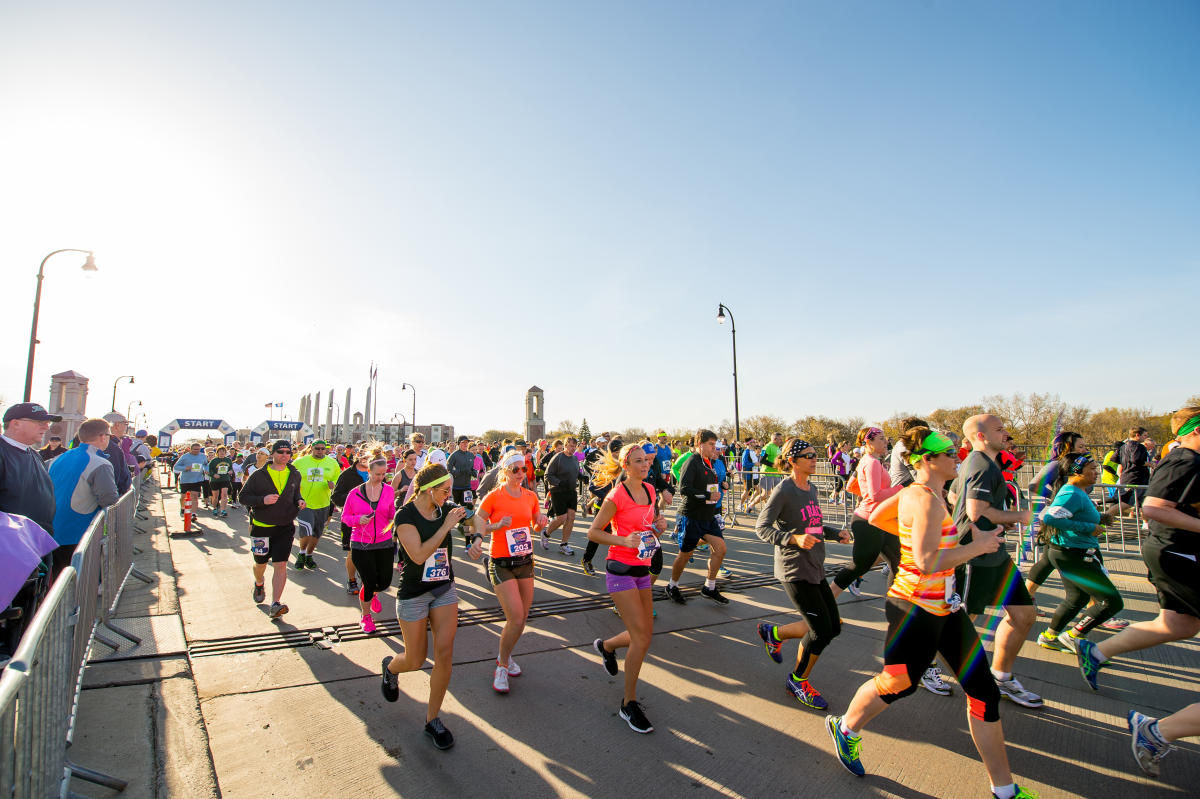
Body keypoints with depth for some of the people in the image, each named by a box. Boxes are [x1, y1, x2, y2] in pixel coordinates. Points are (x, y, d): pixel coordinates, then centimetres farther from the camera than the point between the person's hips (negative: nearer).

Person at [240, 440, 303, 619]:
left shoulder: (294, 475, 4)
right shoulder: (259, 475, -5)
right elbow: (244, 497, -5)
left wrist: (299, 501, -1)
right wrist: (263, 500, -22)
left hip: (285, 527, 0)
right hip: (261, 527, 0)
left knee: (281, 565, -10)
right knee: (260, 563, 19)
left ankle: (275, 604, -9)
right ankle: (259, 584, 52)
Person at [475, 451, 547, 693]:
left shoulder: (530, 496, 5)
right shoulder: (494, 496, -10)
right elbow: (478, 524, -6)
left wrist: (541, 522, -6)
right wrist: (498, 525, -22)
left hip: (525, 561, 5)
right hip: (501, 563, -5)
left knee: (522, 616, 10)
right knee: (516, 618, -11)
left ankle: (505, 656, 36)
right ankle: (502, 667, 12)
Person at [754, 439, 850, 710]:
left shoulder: (811, 489, 10)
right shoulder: (783, 490, -15)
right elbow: (761, 527, -17)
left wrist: (836, 533, 4)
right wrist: (794, 538, -30)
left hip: (815, 568, 9)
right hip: (794, 570, -9)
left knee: (833, 627, 12)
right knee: (822, 631, -5)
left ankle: (774, 633, 29)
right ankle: (798, 681, 20)